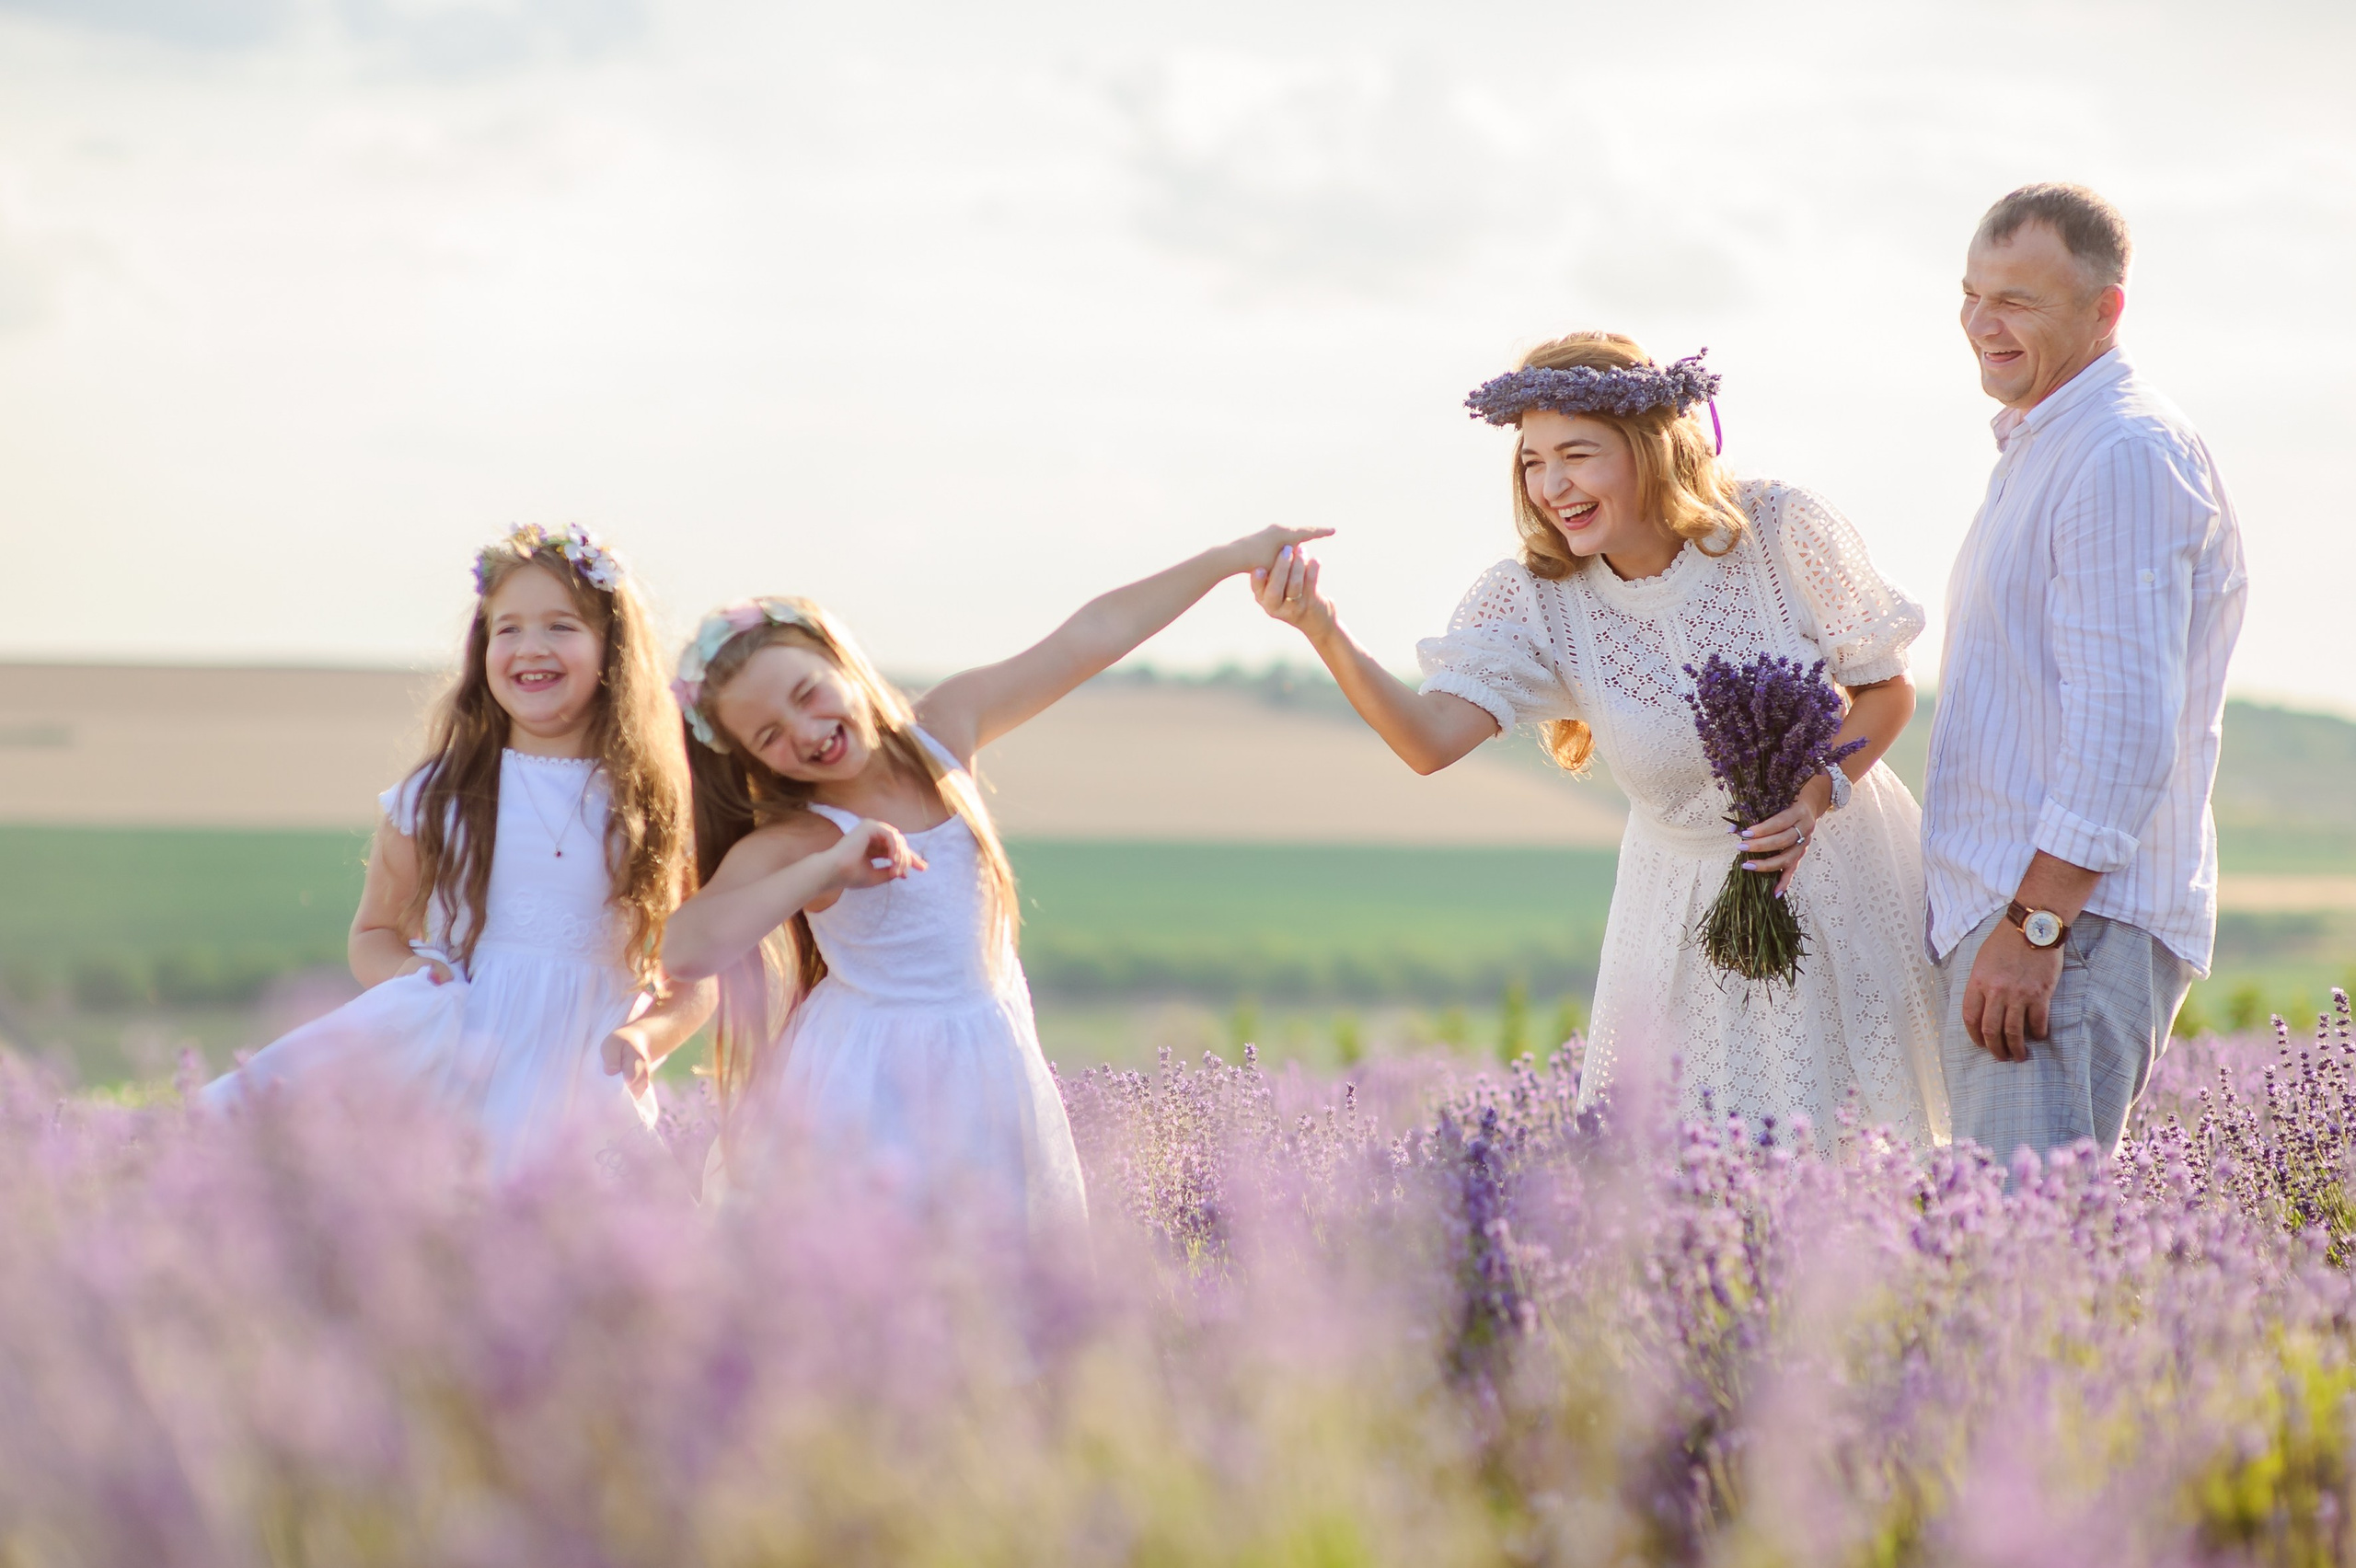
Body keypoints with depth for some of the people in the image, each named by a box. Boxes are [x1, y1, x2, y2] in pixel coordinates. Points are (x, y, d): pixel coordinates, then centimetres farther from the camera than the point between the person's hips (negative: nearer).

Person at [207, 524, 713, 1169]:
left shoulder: (656, 808, 7)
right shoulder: (437, 799, 8)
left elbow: (695, 985, 11)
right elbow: (374, 933, 19)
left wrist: (644, 1037, -9)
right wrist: (403, 971, -4)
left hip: (579, 1086, -1)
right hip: (440, 1060, 1)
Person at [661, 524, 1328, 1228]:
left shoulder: (942, 729, 0)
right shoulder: (787, 846, -14)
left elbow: (1090, 638, 2)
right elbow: (686, 947, -32)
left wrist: (1231, 557, 2)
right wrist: (827, 868, -36)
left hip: (986, 1074, 4)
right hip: (868, 1089, -4)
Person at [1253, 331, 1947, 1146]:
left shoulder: (1783, 531, -19)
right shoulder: (1535, 597, -14)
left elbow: (1887, 691, -7)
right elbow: (1430, 738, -29)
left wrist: (1821, 791, -26)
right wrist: (1324, 632, -45)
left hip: (1835, 866, -1)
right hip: (1689, 900, 2)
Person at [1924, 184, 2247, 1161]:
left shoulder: (2124, 456, -13)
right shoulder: (2038, 451, 21)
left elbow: (2127, 722, -21)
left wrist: (2035, 925, -24)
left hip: (2077, 927, -11)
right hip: (2010, 908, 11)